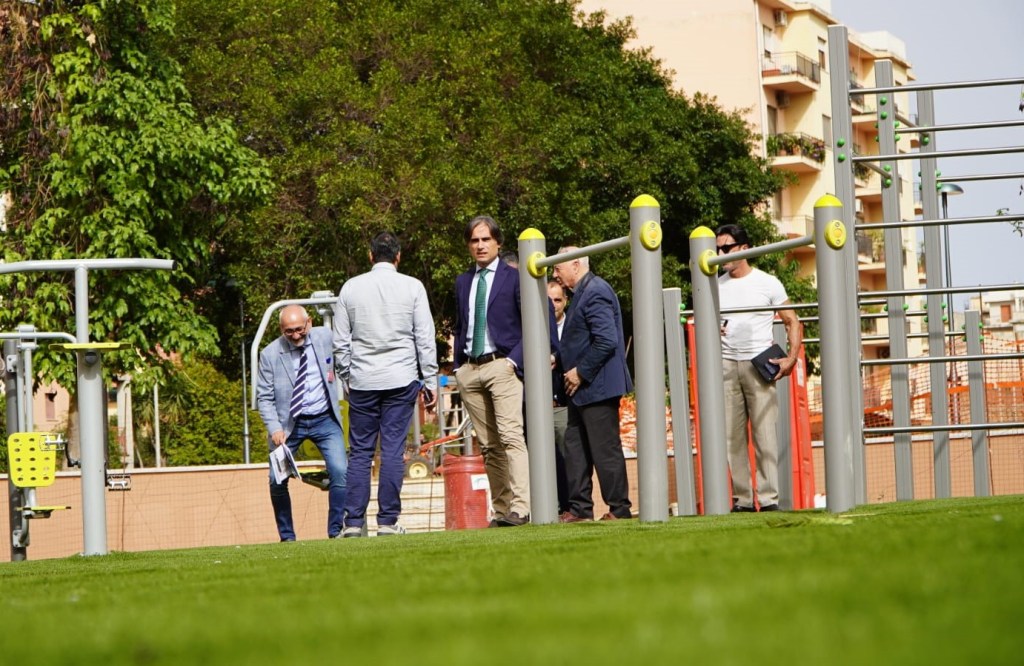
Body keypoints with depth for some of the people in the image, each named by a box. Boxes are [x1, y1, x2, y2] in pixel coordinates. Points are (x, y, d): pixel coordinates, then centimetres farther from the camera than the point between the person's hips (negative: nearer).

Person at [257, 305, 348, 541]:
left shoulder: (326, 338, -4)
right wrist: (274, 429, -18)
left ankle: (336, 530, -4)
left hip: (324, 419, 1)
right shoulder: (270, 354, -9)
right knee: (277, 480, -7)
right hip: (288, 423, -1)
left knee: (340, 472, -16)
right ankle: (286, 536, 10)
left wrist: (337, 372, 2)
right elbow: (264, 397, -5)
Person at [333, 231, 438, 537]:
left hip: (362, 381, 1)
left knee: (360, 451, 4)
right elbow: (425, 338, 0)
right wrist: (430, 380, 5)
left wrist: (345, 378, 17)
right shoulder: (412, 287, 0)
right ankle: (387, 521, -3)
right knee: (393, 450, -1)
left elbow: (340, 342, 8)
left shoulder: (351, 288, 5)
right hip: (401, 379, -1)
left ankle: (353, 522, -1)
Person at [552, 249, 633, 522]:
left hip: (597, 387, -11)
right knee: (576, 447, 11)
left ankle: (619, 509, -1)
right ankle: (579, 508, 15)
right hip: (582, 389, 11)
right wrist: (560, 359, 9)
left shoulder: (595, 292, -16)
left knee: (605, 448, -6)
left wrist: (581, 372, -19)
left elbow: (607, 340, -24)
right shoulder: (584, 292, 16)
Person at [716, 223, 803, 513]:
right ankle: (742, 499, 5)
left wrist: (790, 358, -7)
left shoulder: (768, 283, 3)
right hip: (726, 365, 4)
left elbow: (793, 322, 6)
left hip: (759, 365, -4)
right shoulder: (715, 286, 13)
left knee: (764, 433, -8)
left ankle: (768, 498, -8)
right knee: (731, 436, 1)